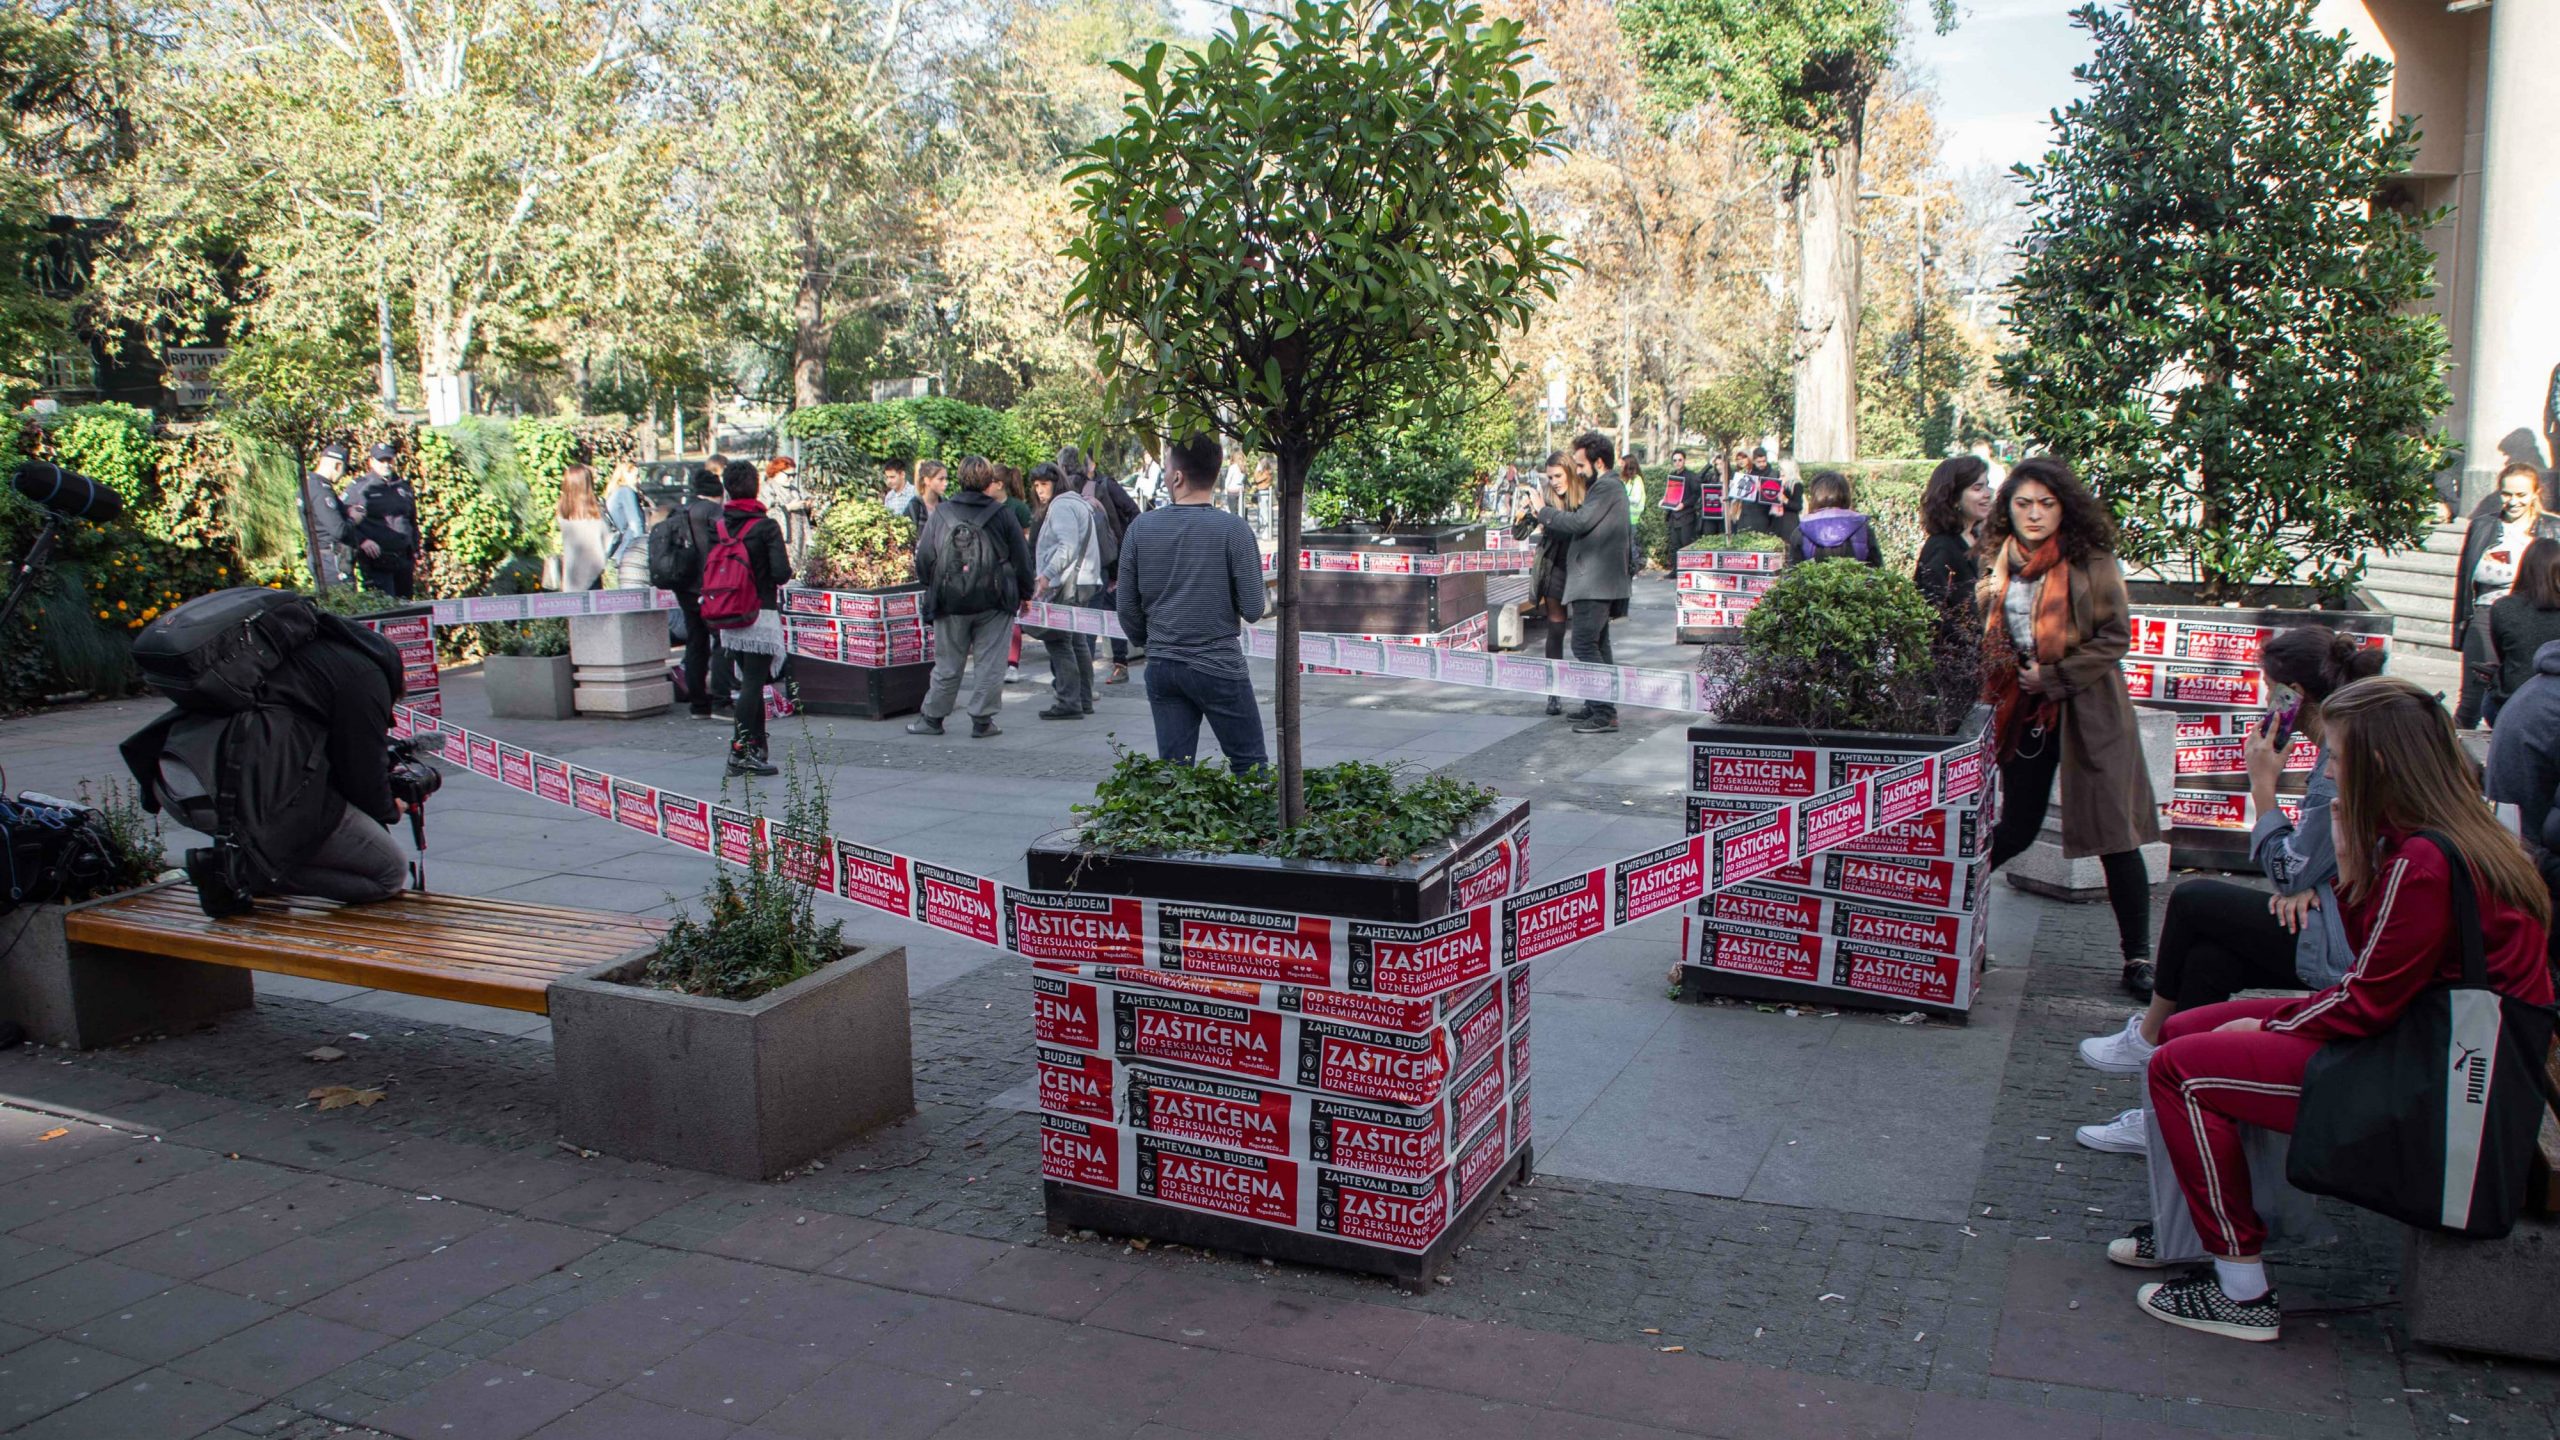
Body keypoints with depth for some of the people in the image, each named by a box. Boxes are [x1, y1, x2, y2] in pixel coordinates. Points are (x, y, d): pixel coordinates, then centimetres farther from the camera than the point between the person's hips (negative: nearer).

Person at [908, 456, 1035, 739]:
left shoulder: (939, 514, -1)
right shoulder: (1002, 515, -5)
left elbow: (923, 559, 3)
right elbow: (1021, 559, 0)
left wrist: (932, 589, 18)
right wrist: (1024, 594, 13)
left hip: (950, 602, 2)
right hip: (994, 602, -2)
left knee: (948, 664, 12)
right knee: (989, 663, 5)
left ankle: (932, 718, 18)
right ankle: (982, 720, 5)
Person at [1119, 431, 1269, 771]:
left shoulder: (1141, 527, -2)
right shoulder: (1233, 529, -11)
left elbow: (1128, 609, 4)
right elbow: (1253, 610, -10)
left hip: (1161, 667, 4)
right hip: (1220, 665, -3)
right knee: (1250, 766, 7)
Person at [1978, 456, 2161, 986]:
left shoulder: (2091, 562, -9)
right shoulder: (2000, 562, 5)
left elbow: (2115, 638, -10)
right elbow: (1987, 634, 18)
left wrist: (2053, 676, -14)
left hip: (2087, 713, -3)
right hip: (2023, 712, 3)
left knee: (2114, 836, -2)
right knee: (2018, 827, 11)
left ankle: (2138, 958, 7)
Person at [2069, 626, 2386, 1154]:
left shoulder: (2340, 764, -21)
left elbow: (2291, 871, -14)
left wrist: (2263, 783, -7)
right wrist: (2307, 887, -1)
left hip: (2344, 946, -9)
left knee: (2192, 901, 0)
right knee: (2207, 959, 4)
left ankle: (2148, 1038, 18)